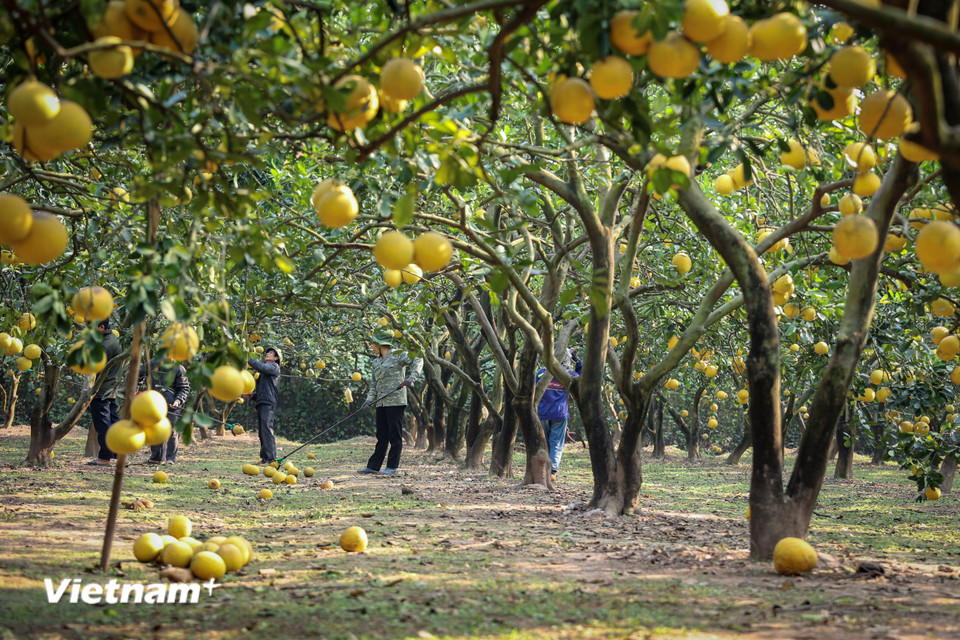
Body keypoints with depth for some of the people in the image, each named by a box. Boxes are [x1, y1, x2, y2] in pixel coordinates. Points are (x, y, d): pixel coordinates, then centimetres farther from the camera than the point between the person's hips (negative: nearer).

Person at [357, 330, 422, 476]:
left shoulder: (397, 355, -3)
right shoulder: (376, 362, 18)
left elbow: (417, 361, -10)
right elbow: (374, 384, 17)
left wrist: (412, 377, -24)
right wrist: (369, 400, 2)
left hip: (395, 402, -7)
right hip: (381, 403, 7)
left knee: (395, 435, -3)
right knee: (381, 436, 9)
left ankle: (392, 467, -1)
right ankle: (373, 466, 10)